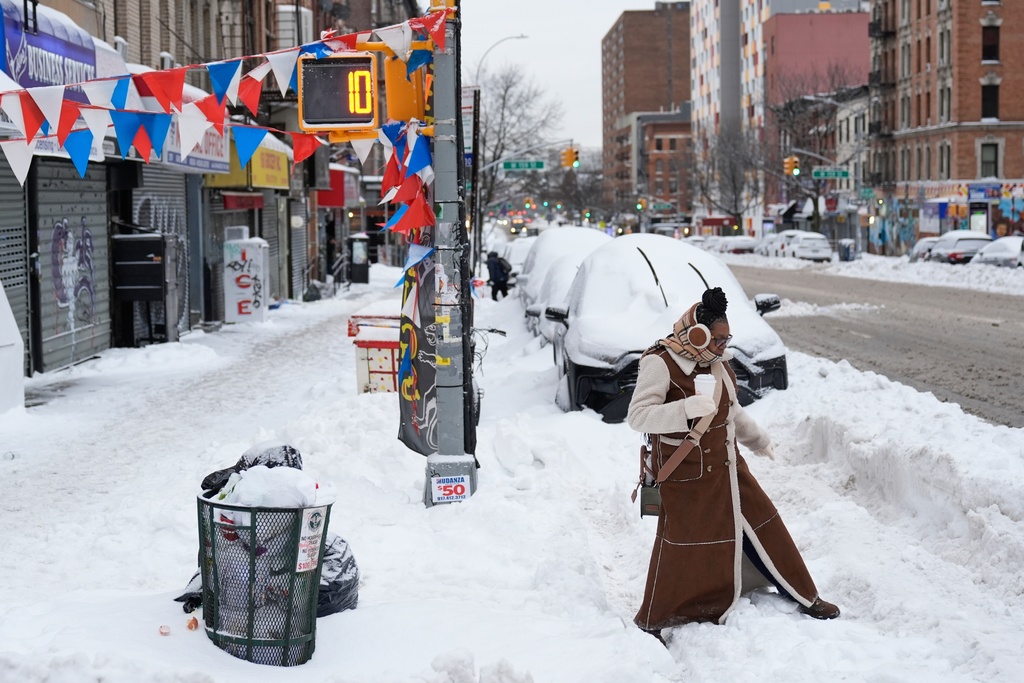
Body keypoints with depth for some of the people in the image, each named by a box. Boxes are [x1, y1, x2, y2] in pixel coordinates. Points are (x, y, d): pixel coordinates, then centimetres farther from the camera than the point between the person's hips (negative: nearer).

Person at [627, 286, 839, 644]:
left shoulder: (716, 362, 6)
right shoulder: (660, 364, -18)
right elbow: (637, 416, -27)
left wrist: (758, 440, 29)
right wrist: (687, 409, -39)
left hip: (726, 467, 7)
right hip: (686, 477, -7)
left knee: (764, 527, 12)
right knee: (681, 547, -4)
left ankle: (804, 597, 28)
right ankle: (651, 622, 13)